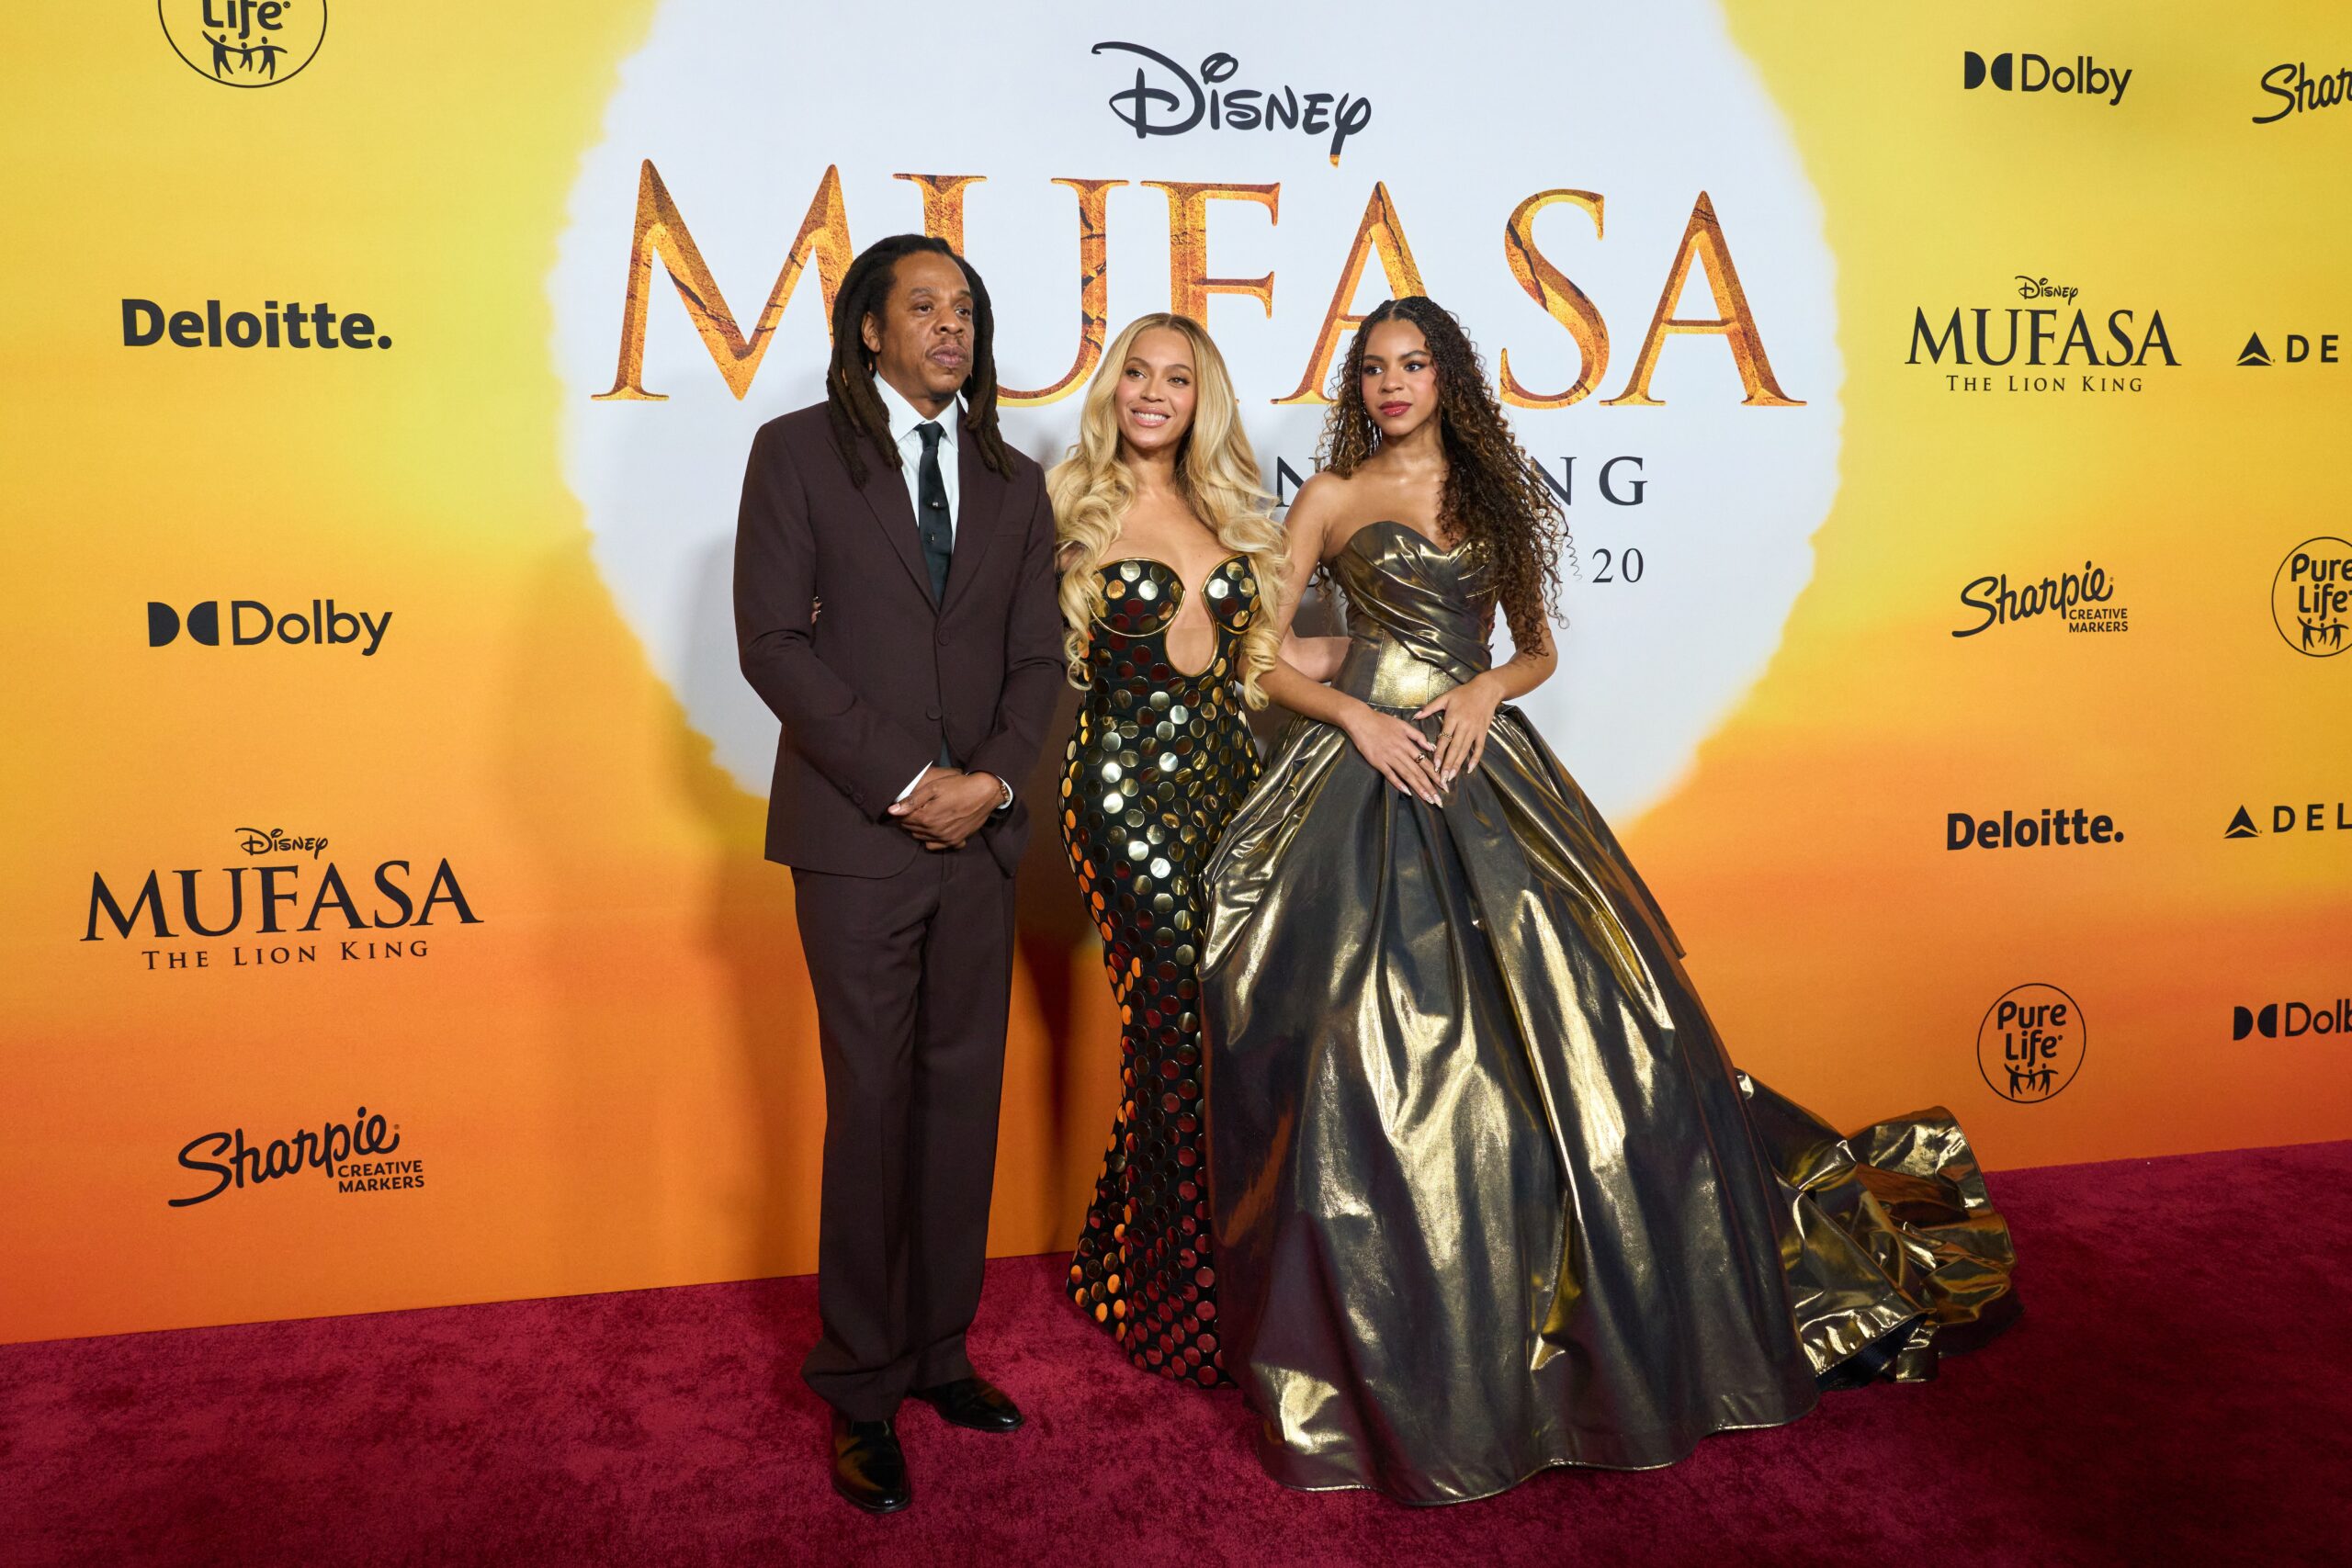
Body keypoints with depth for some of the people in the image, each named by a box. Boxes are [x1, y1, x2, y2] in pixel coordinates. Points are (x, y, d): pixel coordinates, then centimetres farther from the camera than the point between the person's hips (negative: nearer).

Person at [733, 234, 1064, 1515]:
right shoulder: (798, 451, 2)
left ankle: (939, 1349, 22)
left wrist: (993, 780, -6)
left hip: (979, 830, 4)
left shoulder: (1012, 483, 15)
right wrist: (904, 779, -12)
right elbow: (773, 641, -6)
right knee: (873, 1104, 0)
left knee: (964, 1097, 8)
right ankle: (861, 1388, 13)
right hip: (855, 831, -4)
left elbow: (1038, 656, 11)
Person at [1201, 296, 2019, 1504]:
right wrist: (1356, 716, -11)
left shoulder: (1494, 494, 15)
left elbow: (1539, 648, 18)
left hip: (1482, 763, 3)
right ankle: (1393, 1353, 7)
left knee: (1559, 1005, -2)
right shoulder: (1332, 498, 7)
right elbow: (1261, 657, 3)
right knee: (1375, 1053, -6)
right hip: (1365, 771, -3)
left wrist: (1484, 690, -3)